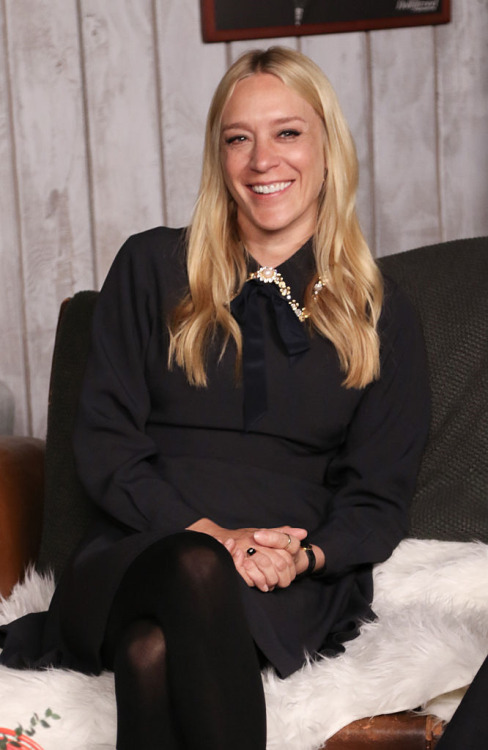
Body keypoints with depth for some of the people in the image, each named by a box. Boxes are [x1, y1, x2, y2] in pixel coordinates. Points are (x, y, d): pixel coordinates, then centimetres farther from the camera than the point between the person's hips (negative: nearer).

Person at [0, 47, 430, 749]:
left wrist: (307, 555, -11)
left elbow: (380, 496, 12)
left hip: (294, 584, 0)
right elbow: (104, 439, 6)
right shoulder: (153, 268, 14)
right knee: (194, 570, -40)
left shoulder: (382, 315, 16)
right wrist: (209, 535, -11)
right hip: (137, 551, 0)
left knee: (155, 649, -37)